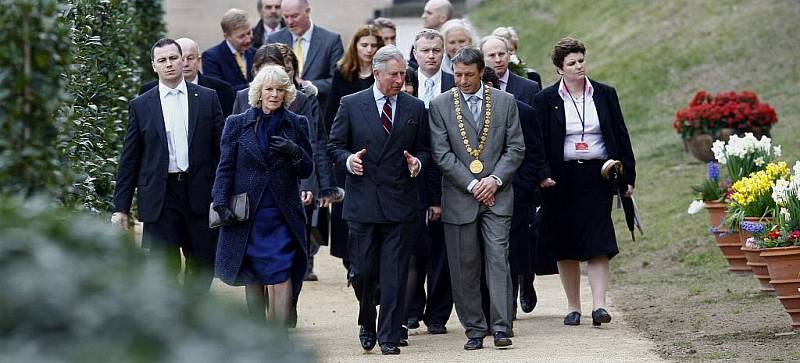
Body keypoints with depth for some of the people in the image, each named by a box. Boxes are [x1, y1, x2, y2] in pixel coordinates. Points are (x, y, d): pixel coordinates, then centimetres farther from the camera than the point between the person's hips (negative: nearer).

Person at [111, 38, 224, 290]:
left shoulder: (207, 99, 7)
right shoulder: (141, 106, 6)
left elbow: (221, 148, 7)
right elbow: (129, 160, 7)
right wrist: (121, 207, 3)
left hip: (199, 193, 1)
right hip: (160, 196, -1)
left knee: (204, 264, 6)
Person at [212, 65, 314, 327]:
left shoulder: (297, 124, 7)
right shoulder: (237, 124, 5)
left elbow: (307, 170, 8)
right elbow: (225, 168, 4)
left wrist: (295, 152, -12)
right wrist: (221, 204, -6)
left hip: (283, 214, 0)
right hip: (246, 215, 0)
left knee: (282, 276, -11)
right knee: (252, 279, 6)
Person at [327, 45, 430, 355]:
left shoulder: (415, 108, 8)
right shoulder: (351, 105, 4)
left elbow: (425, 148, 13)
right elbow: (335, 145, 7)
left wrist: (417, 162, -8)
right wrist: (348, 159, -14)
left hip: (400, 202, 1)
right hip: (362, 200, -1)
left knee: (395, 274, -2)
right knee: (363, 270, 3)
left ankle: (389, 336, 3)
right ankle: (367, 322, 28)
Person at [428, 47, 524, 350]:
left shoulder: (505, 102, 6)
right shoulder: (440, 105, 2)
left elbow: (515, 148, 5)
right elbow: (441, 154, -3)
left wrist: (495, 180, -9)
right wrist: (472, 184, -9)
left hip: (497, 195, 0)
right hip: (459, 197, 0)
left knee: (498, 259, -8)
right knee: (464, 267, 2)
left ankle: (501, 328, -8)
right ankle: (474, 329, 9)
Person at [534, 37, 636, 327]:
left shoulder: (605, 95, 6)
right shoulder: (546, 100, 2)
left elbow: (620, 136, 9)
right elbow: (539, 141, 0)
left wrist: (628, 175, 4)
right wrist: (543, 174, -14)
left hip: (597, 176, 0)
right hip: (562, 180, 0)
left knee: (598, 241, -10)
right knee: (565, 246, 5)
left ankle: (599, 304, -14)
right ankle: (573, 307, 14)